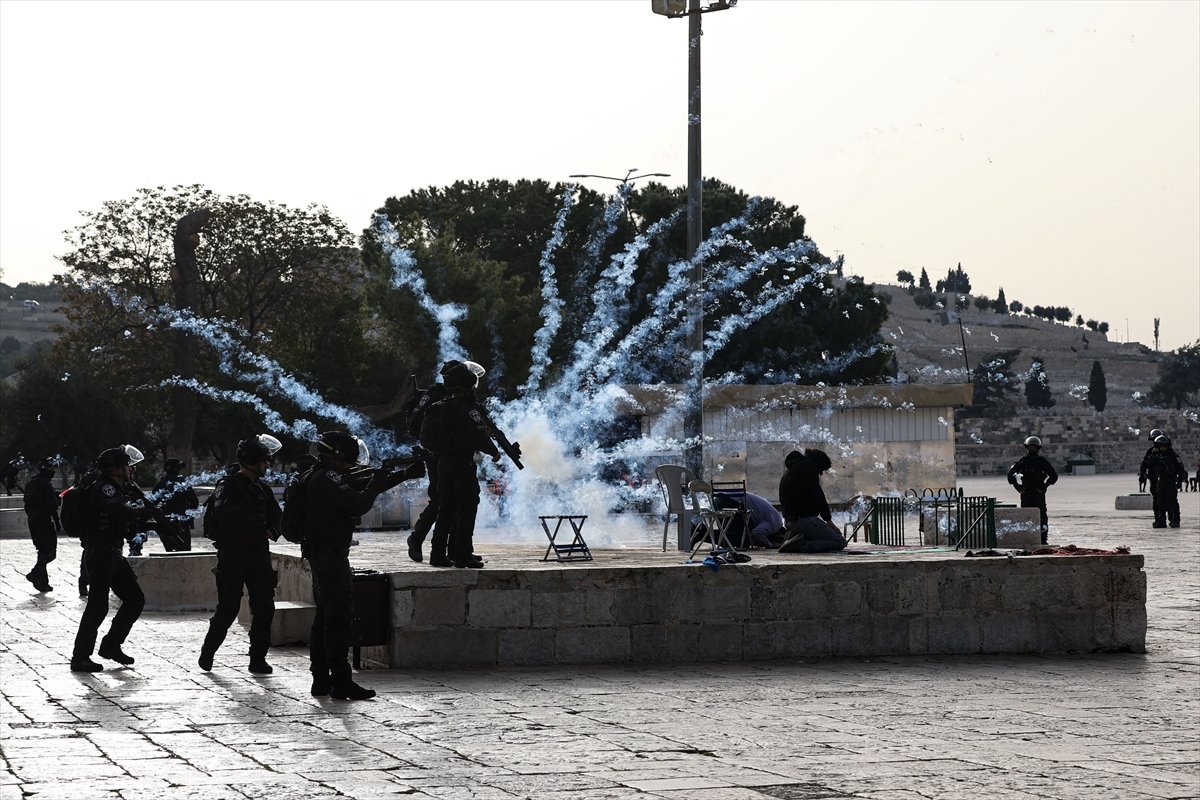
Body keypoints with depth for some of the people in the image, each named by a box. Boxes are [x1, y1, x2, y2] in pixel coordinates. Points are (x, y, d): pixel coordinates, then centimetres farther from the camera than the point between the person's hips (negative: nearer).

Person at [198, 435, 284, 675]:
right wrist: (247, 504, -24)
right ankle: (207, 652, 16)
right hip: (232, 557, -6)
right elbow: (223, 518, -19)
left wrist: (272, 529, 1)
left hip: (259, 555, 6)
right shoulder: (227, 486, -6)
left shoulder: (263, 489, 14)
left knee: (265, 608, -1)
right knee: (228, 608, -3)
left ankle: (258, 659, 5)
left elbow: (277, 516, 21)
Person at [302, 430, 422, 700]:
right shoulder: (329, 478, -14)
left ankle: (321, 679, 17)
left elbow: (366, 488, 22)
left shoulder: (322, 477, 17)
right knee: (339, 617, -10)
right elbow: (359, 504, -23)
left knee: (325, 617, 13)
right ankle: (341, 682, -11)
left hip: (320, 555, 11)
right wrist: (375, 483, -3)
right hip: (331, 554, -11)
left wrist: (407, 474, 20)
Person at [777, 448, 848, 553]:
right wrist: (828, 520, -2)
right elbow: (817, 495, -10)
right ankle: (802, 546, -22)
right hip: (804, 518, -9)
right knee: (840, 542, -6)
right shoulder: (808, 466, -3)